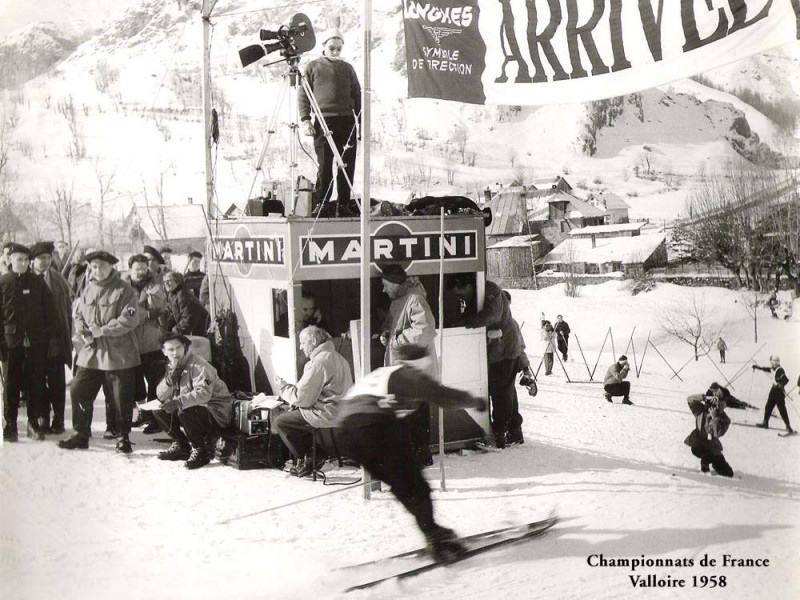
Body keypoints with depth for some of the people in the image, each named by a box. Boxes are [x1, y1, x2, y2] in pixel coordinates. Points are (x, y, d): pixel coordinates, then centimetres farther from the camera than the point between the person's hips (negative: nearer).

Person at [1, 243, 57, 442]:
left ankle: (34, 423, 14)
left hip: (36, 341, 1)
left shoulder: (37, 282, 5)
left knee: (36, 383, 3)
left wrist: (52, 336, 1)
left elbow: (49, 310, 7)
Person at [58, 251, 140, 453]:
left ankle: (123, 437, 16)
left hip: (118, 354, -5)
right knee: (78, 391, 4)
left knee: (122, 398, 1)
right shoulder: (87, 290, 10)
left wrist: (98, 331, -17)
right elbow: (77, 315, 13)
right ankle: (81, 435, 19)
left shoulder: (124, 291, -8)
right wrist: (82, 332, -8)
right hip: (89, 353, 5)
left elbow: (128, 321, -16)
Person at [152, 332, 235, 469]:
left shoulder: (198, 365, -18)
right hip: (193, 407, 8)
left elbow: (203, 393, -33)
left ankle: (201, 451, -14)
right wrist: (170, 378, -16)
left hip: (217, 411, -8)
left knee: (185, 413, -35)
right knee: (158, 410, -1)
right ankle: (180, 445, 10)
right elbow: (161, 397, 2)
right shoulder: (172, 367, 8)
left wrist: (178, 402, -41)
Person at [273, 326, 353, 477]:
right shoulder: (337, 357, 15)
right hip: (341, 412, 10)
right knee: (294, 413, 26)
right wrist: (288, 388, 16)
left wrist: (284, 387, 0)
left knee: (280, 422, 1)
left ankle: (307, 461, 9)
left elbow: (302, 398, -17)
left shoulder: (318, 362, -17)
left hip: (327, 416, -10)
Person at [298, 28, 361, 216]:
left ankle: (343, 207, 7)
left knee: (347, 166, 2)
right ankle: (320, 206, 1)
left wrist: (361, 121, 10)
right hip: (323, 121, -3)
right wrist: (305, 119, -4)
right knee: (324, 166, -6)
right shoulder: (313, 67, 9)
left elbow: (357, 96, 18)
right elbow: (303, 95, 6)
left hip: (347, 121, 3)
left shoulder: (347, 68, 17)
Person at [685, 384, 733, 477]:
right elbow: (689, 399, -19)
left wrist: (714, 418, -29)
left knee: (729, 473, -3)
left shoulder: (725, 420, -10)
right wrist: (705, 397, -30)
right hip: (698, 444, -1)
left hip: (713, 448, 1)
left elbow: (715, 435, -20)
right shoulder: (702, 410, -8)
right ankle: (705, 463, -5)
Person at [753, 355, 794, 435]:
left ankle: (788, 427, -6)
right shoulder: (774, 369, 8)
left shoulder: (780, 370, -20)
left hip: (779, 391, -9)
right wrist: (758, 367, 35)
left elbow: (785, 379, -30)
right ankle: (765, 423, 27)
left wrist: (781, 385, -43)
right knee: (768, 407, 15)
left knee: (782, 409, -9)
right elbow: (767, 369, 28)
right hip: (774, 390, 9)